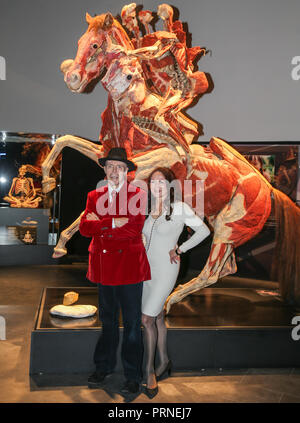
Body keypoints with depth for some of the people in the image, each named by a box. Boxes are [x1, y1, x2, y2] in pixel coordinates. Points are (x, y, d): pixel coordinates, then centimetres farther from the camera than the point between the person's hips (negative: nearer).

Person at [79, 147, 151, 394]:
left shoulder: (138, 195, -1)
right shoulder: (95, 196, 11)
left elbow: (134, 228, -15)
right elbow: (84, 227, -2)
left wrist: (100, 224, -9)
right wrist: (113, 223, -15)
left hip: (129, 267, -4)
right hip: (103, 267, 4)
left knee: (132, 324, 5)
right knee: (107, 321, 16)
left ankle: (133, 376, 19)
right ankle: (104, 368, 33)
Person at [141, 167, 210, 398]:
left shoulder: (179, 208, -10)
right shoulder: (148, 209, 6)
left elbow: (203, 230, -6)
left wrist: (179, 250, -7)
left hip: (165, 269, -5)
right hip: (147, 267, 6)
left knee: (148, 319, -8)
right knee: (157, 317, 14)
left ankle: (150, 369, 8)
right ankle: (164, 361, 30)